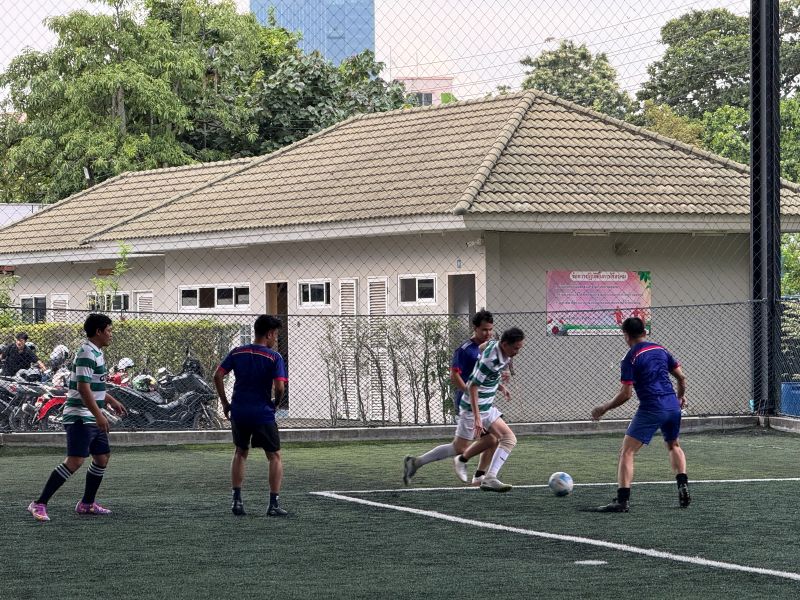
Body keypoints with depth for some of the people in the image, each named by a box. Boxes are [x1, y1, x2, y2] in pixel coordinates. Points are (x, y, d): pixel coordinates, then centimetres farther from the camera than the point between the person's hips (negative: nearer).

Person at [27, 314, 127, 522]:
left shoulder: (96, 353, 16)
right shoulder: (87, 354, -16)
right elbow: (83, 388, -24)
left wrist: (111, 401, 34)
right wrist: (99, 415, -25)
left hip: (92, 419, 11)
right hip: (80, 417, -11)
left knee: (102, 457, 14)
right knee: (75, 461, -16)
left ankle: (87, 504, 25)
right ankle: (39, 504, -16)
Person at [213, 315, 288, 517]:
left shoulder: (237, 353, 6)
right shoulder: (274, 358, -7)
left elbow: (218, 376, 0)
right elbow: (280, 387, -18)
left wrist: (225, 403, 8)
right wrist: (275, 402, 2)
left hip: (238, 412, 4)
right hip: (263, 414, -4)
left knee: (240, 453, 23)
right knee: (275, 456, 9)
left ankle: (237, 500, 16)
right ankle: (273, 504, 2)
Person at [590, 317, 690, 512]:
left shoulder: (631, 358, -5)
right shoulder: (660, 350, 13)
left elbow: (626, 394, -9)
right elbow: (681, 376, 17)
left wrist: (604, 408, 3)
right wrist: (681, 396, 36)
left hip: (651, 408, -7)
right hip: (672, 405, 7)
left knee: (626, 452, -5)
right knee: (674, 445, 31)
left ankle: (623, 500, -15)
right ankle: (683, 487, 17)